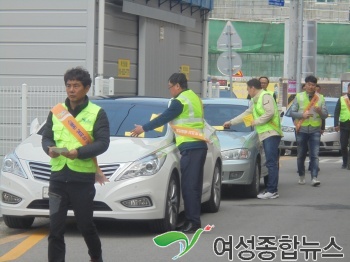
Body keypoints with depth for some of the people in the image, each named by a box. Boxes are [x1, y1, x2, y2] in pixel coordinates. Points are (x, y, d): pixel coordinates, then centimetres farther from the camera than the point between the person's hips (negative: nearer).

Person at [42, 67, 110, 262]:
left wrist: (79, 152, -23)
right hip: (58, 177, 3)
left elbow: (103, 143, -8)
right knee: (55, 227, -1)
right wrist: (49, 149, -11)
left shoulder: (97, 113, -1)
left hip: (83, 178, -3)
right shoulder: (56, 112, 12)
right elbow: (46, 137, 13)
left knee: (86, 225, 9)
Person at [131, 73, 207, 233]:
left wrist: (143, 128, 3)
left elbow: (164, 118, -6)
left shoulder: (180, 101, -10)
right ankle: (192, 221, 13)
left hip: (189, 147, -10)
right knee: (194, 185, 11)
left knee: (189, 186, -9)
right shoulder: (194, 97, 18)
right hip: (200, 145, 10)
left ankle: (192, 222, -11)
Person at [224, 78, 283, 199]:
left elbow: (270, 113, -18)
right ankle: (272, 190, 5)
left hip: (271, 133, -10)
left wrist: (256, 122, -9)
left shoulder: (265, 97, -6)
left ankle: (272, 190, -17)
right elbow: (246, 114, 36)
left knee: (271, 163, -13)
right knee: (271, 163, 6)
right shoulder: (255, 101, 25)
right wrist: (231, 122, 40)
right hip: (265, 135, 10)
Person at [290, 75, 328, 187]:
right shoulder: (299, 97, 6)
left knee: (315, 155, -10)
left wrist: (320, 112, -18)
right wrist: (302, 115, -18)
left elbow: (325, 115, 5)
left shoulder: (320, 98, 8)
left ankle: (314, 178, -16)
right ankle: (301, 176, 23)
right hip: (302, 129, 0)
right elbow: (292, 112, 0)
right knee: (301, 155, 8)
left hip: (315, 130, 0)